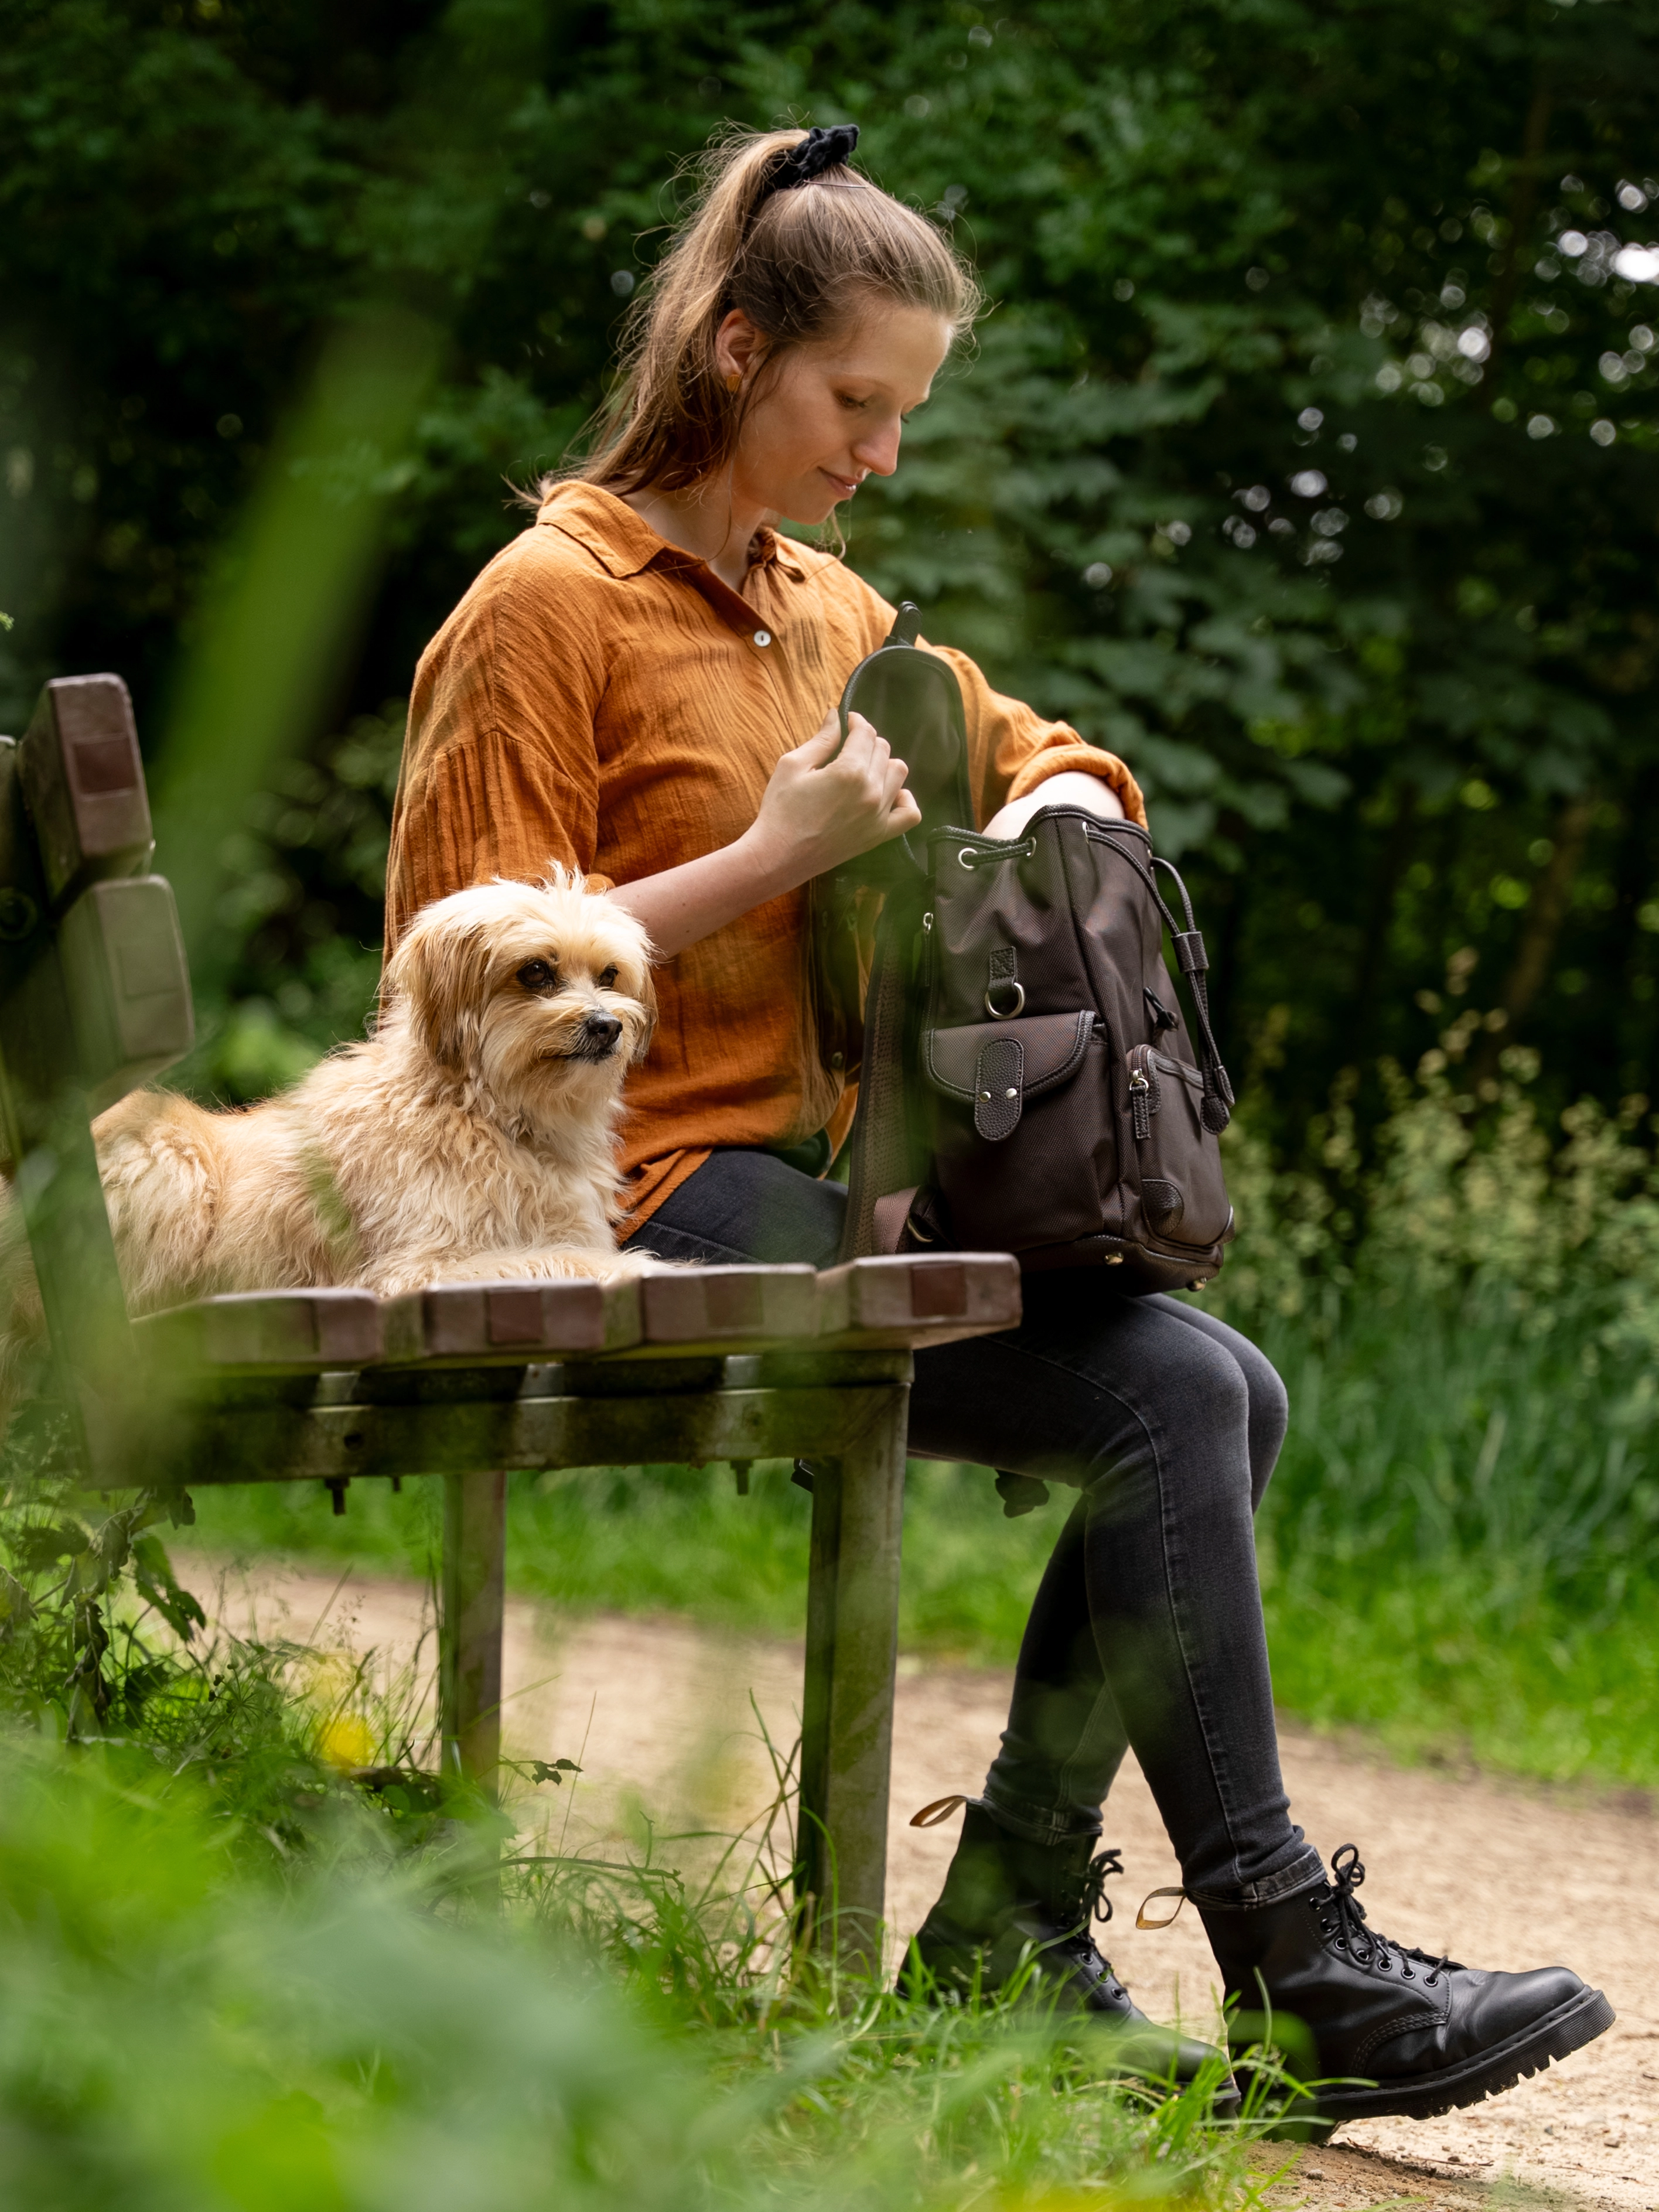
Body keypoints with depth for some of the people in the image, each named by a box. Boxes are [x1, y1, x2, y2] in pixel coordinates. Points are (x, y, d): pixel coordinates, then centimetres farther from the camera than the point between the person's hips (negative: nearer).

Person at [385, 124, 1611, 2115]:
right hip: (663, 1201, -9)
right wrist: (777, 857, -16)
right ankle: (1294, 1966, -17)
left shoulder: (824, 610, 19)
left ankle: (1006, 1924, -5)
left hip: (826, 1187, 9)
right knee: (1166, 1395, -20)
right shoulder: (548, 605, -6)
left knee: (1227, 1391, -7)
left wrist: (1036, 820, 6)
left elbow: (1054, 763, 32)